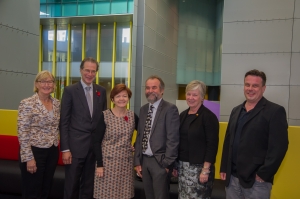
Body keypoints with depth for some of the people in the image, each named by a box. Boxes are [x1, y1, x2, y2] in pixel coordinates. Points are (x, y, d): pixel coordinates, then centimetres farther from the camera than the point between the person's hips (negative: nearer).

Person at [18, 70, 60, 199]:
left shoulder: (57, 103, 6)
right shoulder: (27, 104, -13)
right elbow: (22, 133, -15)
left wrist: (56, 148, 12)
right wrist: (29, 158, -17)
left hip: (52, 152, 6)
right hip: (34, 151, -6)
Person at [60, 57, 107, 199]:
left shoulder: (101, 91, 7)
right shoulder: (70, 90, -4)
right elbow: (64, 122, -6)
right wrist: (65, 148, -10)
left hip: (96, 145, 4)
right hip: (76, 146, -3)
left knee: (88, 185, 15)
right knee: (72, 185, 8)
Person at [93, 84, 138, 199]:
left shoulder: (133, 116, 2)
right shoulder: (105, 116, -7)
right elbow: (97, 141, -7)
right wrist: (99, 165, -10)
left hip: (126, 162, 3)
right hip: (108, 161, -3)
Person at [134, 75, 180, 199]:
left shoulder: (170, 109, -10)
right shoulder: (143, 109, 10)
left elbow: (173, 138, -14)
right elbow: (139, 136, 11)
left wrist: (167, 163, -15)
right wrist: (137, 161, 8)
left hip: (160, 161, -6)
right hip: (144, 160, 6)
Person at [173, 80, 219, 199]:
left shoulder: (208, 116, -10)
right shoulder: (183, 115, 8)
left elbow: (212, 145, -14)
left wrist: (206, 170, -17)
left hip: (199, 167, -6)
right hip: (182, 165, 6)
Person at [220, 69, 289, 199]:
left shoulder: (275, 111, -8)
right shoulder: (236, 111, 12)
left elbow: (279, 146, -13)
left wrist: (263, 174, -14)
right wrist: (224, 168, 10)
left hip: (257, 181, -5)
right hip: (232, 178, 6)